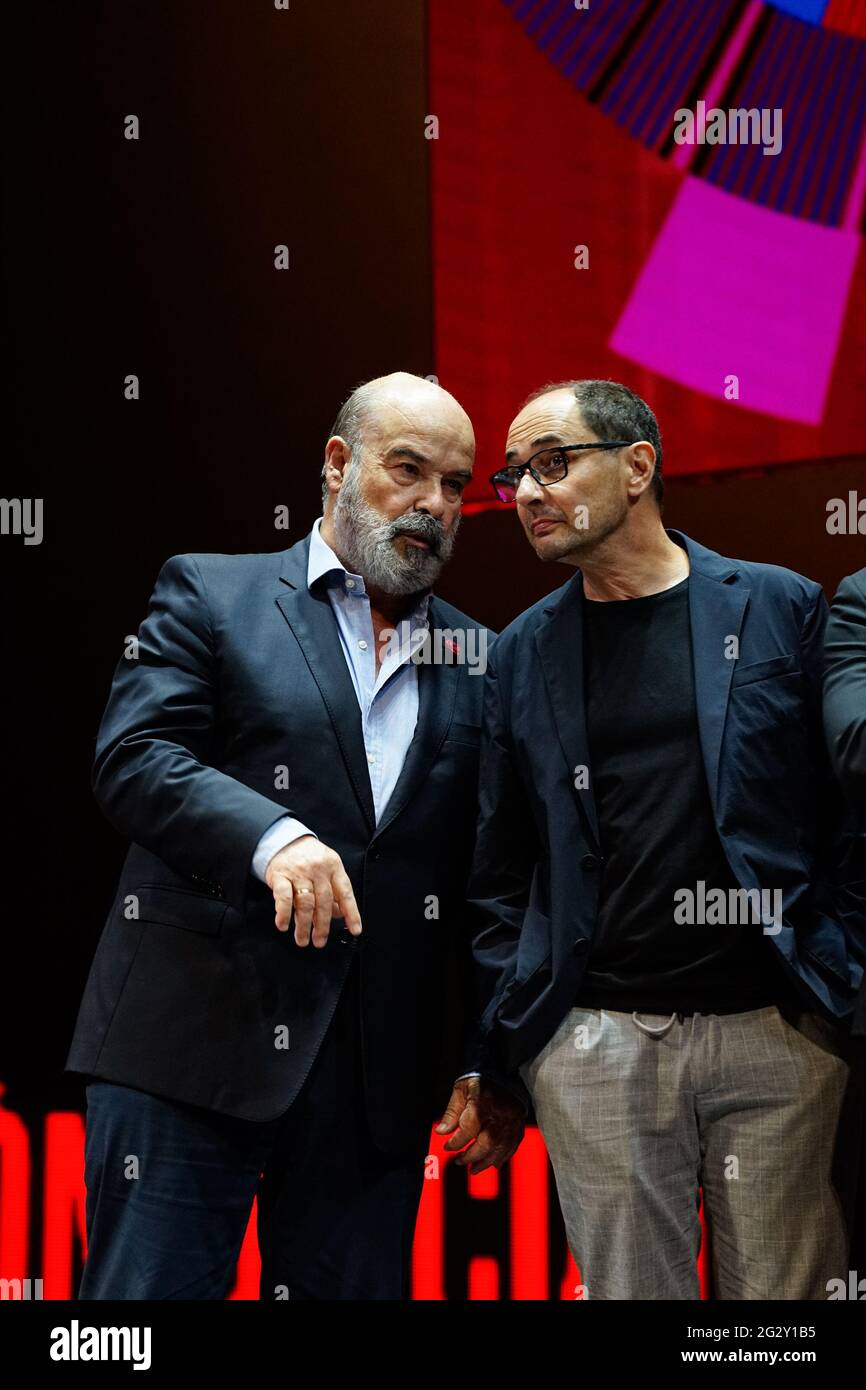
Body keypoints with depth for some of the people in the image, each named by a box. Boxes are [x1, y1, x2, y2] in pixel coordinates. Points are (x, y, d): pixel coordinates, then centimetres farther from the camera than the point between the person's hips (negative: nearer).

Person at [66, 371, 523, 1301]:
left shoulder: (476, 657, 15)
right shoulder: (210, 594, 6)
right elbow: (132, 756, -9)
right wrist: (273, 837, -25)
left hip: (381, 1079, 3)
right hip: (194, 1044, -3)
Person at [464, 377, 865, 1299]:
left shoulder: (781, 610, 3)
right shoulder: (521, 654, 10)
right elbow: (500, 875, 11)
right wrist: (490, 1055, 5)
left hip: (778, 1028, -1)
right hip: (594, 1042, 2)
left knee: (785, 1288, 5)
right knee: (625, 1287, 4)